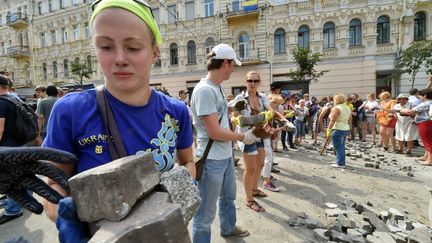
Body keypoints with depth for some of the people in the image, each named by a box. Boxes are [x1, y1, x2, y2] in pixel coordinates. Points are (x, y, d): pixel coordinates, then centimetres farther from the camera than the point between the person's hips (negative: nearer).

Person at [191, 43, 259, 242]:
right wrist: (243, 137, -12)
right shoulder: (205, 90, -23)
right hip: (211, 160, -10)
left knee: (228, 196, 30)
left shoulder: (217, 87, 7)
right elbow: (215, 132, -24)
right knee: (206, 212, 8)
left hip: (225, 156, 10)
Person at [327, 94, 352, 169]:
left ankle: (340, 163, 3)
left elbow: (332, 121, -19)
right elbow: (349, 120, 16)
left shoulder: (336, 108, -14)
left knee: (338, 147, -1)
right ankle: (342, 162, 23)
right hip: (346, 129, 9)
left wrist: (328, 130, -15)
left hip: (338, 130, -9)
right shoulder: (348, 108, 13)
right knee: (342, 147, 16)